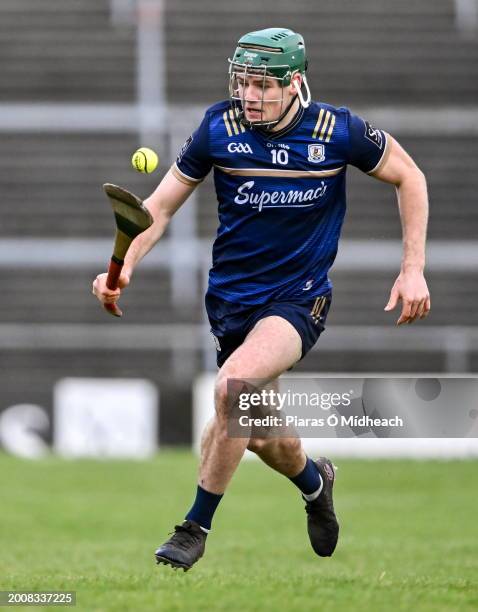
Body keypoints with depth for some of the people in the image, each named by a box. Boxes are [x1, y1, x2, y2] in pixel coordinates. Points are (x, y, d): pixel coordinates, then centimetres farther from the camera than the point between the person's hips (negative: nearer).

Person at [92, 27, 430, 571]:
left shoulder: (337, 131, -13)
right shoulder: (220, 127, -9)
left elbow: (407, 176, 3)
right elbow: (161, 205, -2)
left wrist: (413, 270, -2)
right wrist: (124, 265, -18)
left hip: (299, 298, -3)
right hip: (230, 297, 3)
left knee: (234, 385, -29)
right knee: (258, 434, 12)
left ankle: (196, 527, -14)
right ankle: (313, 480, 49)